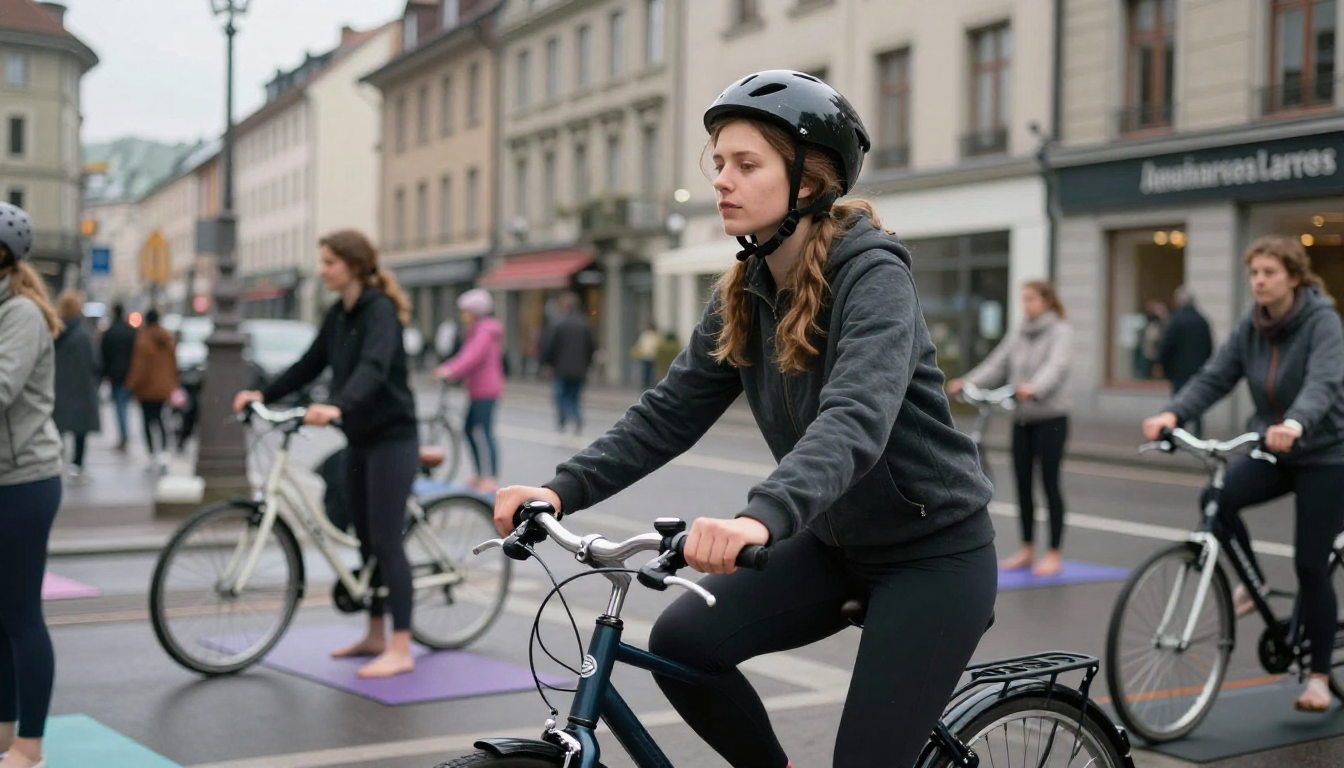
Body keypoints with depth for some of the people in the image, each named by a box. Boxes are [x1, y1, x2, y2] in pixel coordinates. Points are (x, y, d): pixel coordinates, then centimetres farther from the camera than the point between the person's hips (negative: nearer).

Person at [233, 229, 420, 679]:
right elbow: (310, 366, 14)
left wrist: (337, 407, -47)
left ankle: (401, 650, -6)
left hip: (391, 439, -9)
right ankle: (375, 635, 24)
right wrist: (264, 395, 2)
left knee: (386, 541, -9)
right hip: (360, 440, 9)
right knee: (366, 540, 13)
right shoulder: (338, 316, 10)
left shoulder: (380, 310, -16)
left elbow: (374, 367, -32)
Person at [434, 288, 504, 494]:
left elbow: (472, 357, -28)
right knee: (469, 430, 13)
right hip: (477, 391, 11)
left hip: (485, 391, -11)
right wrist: (445, 368, 9)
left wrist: (451, 370, -37)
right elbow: (466, 356, 19)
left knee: (484, 432, -11)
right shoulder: (476, 331, 19)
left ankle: (491, 479, -9)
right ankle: (481, 475, 19)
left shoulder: (484, 332, -13)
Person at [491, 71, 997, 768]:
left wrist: (760, 517, -55)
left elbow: (856, 420, -39)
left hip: (933, 552, -6)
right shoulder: (744, 292, 0)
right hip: (835, 542, 7)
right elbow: (670, 413, -3)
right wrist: (561, 489, -17)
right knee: (680, 640, -11)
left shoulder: (873, 276, -22)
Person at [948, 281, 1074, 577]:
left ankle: (1054, 554, 6)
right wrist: (967, 383, -11)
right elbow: (997, 364, 5)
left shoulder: (1060, 332, -7)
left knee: (1049, 483, -2)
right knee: (1023, 483, 7)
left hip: (1050, 418, -6)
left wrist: (1034, 388, -43)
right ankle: (1027, 549, 18)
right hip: (1022, 418, 6)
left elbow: (1055, 366, -24)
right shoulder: (1019, 332, 11)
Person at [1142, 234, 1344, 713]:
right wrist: (1172, 414, -28)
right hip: (1271, 451, 5)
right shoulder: (1252, 327, 0)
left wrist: (1296, 425, -53)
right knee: (1219, 498, -24)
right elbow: (1214, 377, -9)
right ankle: (1251, 583, 3)